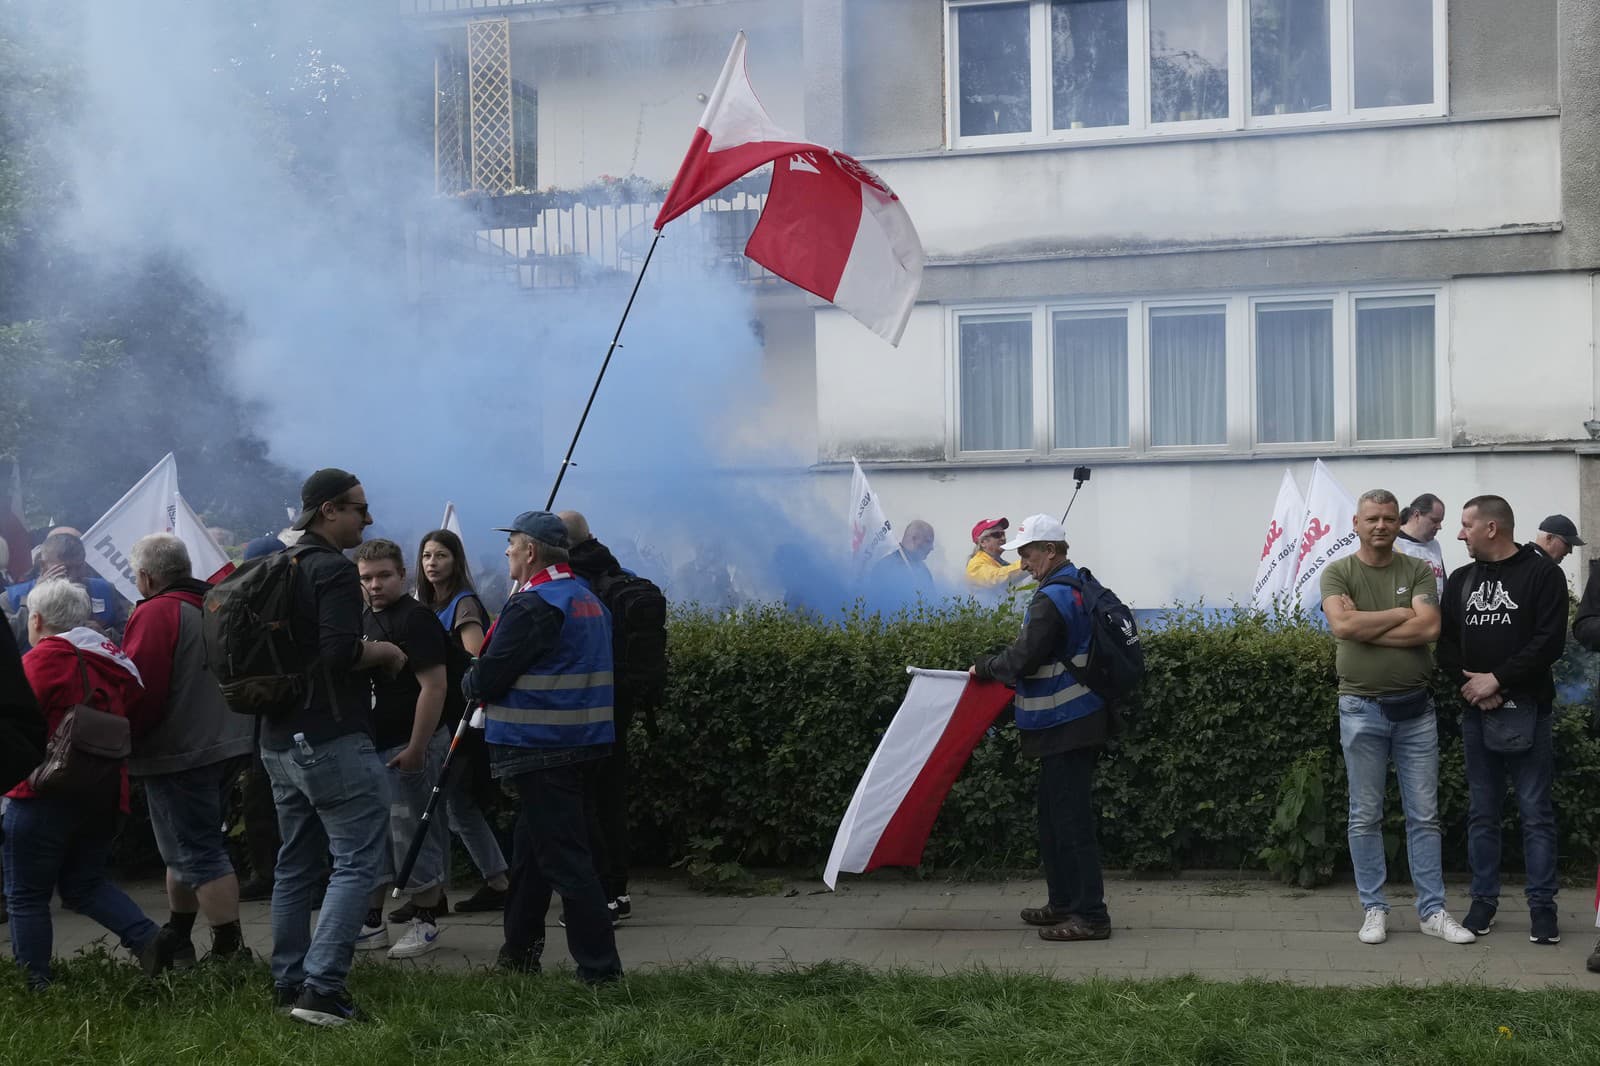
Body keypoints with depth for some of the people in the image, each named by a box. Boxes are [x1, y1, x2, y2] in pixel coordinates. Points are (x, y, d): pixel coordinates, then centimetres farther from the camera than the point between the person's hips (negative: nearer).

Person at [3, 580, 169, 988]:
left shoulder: (40, 660, -10)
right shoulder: (111, 658, 10)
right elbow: (135, 715, 11)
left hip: (47, 794, -7)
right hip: (107, 794, 7)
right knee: (84, 883, 19)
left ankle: (34, 986, 4)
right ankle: (147, 938, -1)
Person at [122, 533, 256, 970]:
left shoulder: (154, 614, -15)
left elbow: (141, 691, -20)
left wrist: (125, 737, -6)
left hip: (178, 754, -9)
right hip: (226, 743, 9)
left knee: (198, 855, -5)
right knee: (188, 847, 19)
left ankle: (230, 948, -4)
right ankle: (175, 941, 28)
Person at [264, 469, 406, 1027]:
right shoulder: (335, 571, -13)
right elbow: (340, 652, -24)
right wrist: (383, 652, -6)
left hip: (280, 741, 9)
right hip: (333, 740, -9)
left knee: (295, 865, 15)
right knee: (358, 862, -8)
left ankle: (289, 983, 19)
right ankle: (322, 987, -15)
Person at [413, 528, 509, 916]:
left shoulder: (463, 604, -10)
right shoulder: (428, 605, 16)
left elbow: (476, 662, -19)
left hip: (456, 720, -9)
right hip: (437, 719, 9)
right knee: (461, 807, 11)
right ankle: (499, 881, 18)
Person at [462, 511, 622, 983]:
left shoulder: (532, 607, -17)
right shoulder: (587, 599, 14)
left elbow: (487, 679, -17)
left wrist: (468, 683, 6)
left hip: (540, 747, -10)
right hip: (577, 742, 10)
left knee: (563, 857, -6)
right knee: (531, 850, 20)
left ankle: (599, 966, -5)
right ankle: (519, 950, 30)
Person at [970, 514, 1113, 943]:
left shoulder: (1052, 599, -19)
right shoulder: (1082, 586, 14)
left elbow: (1022, 659, -21)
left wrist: (984, 667, -4)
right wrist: (995, 667, 15)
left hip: (1066, 728, -11)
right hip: (1073, 720, 11)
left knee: (1070, 820, -7)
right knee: (1055, 816, 18)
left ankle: (1090, 915, -4)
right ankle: (1064, 903, 26)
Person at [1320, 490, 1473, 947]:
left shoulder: (1418, 571, 4)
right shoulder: (1338, 572, 1)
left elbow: (1429, 628, -12)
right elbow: (1342, 624, -18)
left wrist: (1366, 628, -13)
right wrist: (1401, 613, -10)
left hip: (1415, 708, 2)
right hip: (1362, 708, -1)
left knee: (1424, 816, 6)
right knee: (1365, 817, 5)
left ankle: (1432, 909, 12)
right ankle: (1374, 909, 13)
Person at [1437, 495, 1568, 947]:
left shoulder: (1542, 574, -3)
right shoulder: (1461, 580, 13)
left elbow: (1550, 641, -12)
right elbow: (1446, 643, 9)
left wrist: (1497, 680, -15)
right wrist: (1468, 683, -9)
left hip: (1526, 710, -5)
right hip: (1475, 712, 5)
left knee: (1536, 812, -1)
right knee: (1482, 812, 9)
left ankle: (1542, 905, 5)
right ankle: (1484, 900, 16)